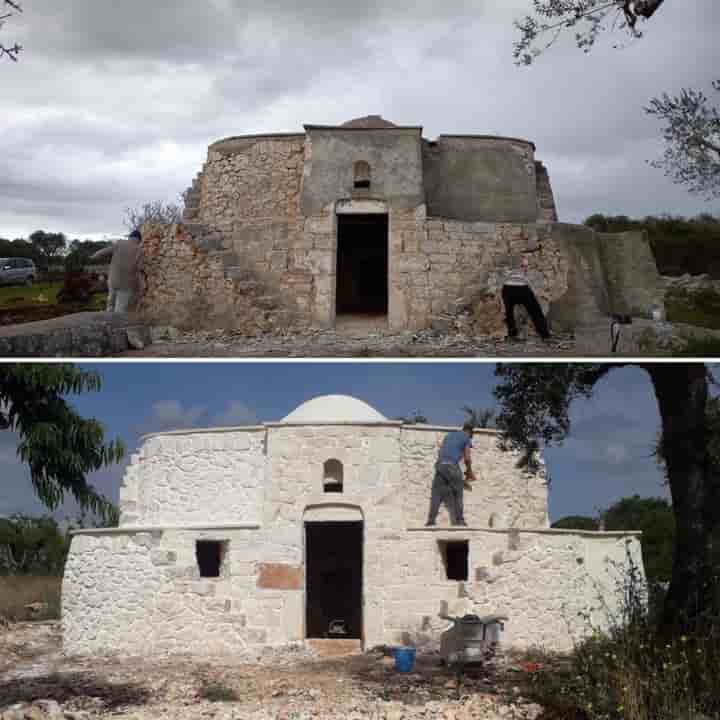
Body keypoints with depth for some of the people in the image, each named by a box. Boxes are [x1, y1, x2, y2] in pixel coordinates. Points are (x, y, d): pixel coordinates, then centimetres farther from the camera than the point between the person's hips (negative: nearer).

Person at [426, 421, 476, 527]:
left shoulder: (449, 435, 26)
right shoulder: (467, 438, 9)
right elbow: (467, 458, 1)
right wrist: (469, 471, 17)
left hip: (440, 465, 5)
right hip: (452, 465, -5)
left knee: (436, 494, 5)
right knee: (457, 494, 7)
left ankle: (431, 520, -1)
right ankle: (459, 520, 8)